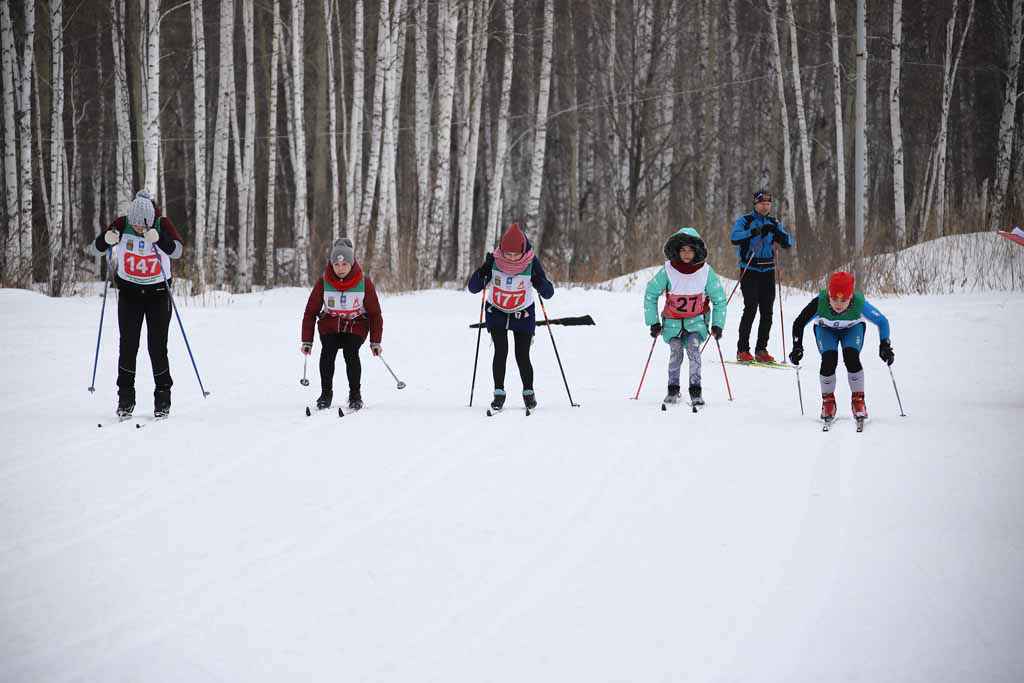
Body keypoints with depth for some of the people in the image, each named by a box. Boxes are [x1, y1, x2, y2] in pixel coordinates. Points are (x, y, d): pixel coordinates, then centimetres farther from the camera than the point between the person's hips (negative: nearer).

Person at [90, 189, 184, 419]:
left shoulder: (163, 225, -15)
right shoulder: (122, 224, -11)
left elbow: (176, 251, -28)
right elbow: (97, 247, -10)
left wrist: (158, 238, -46)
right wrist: (107, 239, -32)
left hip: (157, 291, -1)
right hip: (129, 291, 1)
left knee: (157, 346, -4)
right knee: (128, 344, -2)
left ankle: (163, 399, 8)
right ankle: (125, 399, 6)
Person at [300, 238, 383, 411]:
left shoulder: (364, 282, -12)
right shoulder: (323, 283, -11)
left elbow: (375, 313, -3)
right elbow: (310, 312, -3)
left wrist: (375, 341, -4)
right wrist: (307, 341, -4)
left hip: (356, 327, -1)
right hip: (330, 325, 1)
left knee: (351, 353, -25)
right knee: (328, 352, -25)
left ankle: (355, 395, -10)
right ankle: (326, 394, -11)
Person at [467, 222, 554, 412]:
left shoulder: (531, 263, -19)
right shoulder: (494, 261, -17)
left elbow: (548, 293, -16)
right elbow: (473, 288, -15)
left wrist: (539, 281, -37)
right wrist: (483, 271, -33)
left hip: (523, 315, 0)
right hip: (496, 313, 0)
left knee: (522, 356, -7)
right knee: (501, 351, -14)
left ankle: (528, 393, 14)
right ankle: (499, 393, -4)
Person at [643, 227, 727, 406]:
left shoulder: (706, 272, -12)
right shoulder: (668, 270, -14)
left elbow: (719, 299, 0)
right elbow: (650, 294, -3)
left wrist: (718, 324, -4)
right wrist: (653, 322, -3)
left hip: (696, 320, 0)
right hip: (672, 321, 0)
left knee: (693, 349, -22)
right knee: (676, 352, -17)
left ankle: (696, 391, -18)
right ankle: (673, 390, -1)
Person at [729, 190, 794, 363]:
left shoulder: (774, 223, 13)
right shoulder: (744, 220, 0)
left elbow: (789, 243, 4)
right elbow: (734, 238, -18)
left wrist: (778, 233, -16)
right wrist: (754, 232, -31)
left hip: (768, 271, 5)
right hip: (749, 270, -5)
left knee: (767, 311, 2)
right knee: (751, 308, -13)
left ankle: (761, 350, 9)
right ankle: (742, 350, -9)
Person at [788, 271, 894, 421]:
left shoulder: (859, 303, -36)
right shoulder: (819, 303, -37)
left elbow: (881, 321, -19)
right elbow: (799, 323, -22)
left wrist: (885, 345, -26)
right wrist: (797, 347, -30)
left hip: (853, 328, 0)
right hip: (826, 329, 0)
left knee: (852, 358, -24)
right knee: (828, 361, -22)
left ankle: (858, 400, -5)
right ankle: (828, 401, 1)